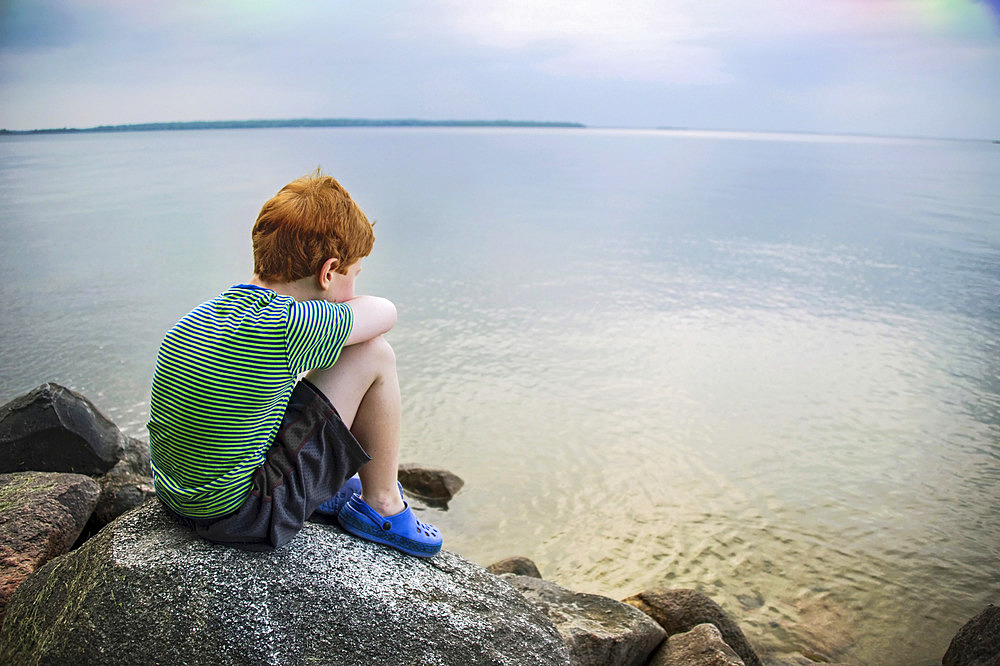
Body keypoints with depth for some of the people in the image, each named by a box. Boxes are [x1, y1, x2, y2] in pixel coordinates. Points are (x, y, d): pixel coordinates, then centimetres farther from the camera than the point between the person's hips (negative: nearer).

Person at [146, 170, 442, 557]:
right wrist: (336, 306, 10)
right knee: (373, 355, -8)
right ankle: (383, 507, 9)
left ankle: (329, 487, 33)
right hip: (241, 518, -8)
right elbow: (385, 313, -7)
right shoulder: (288, 325, -24)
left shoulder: (203, 314, 0)